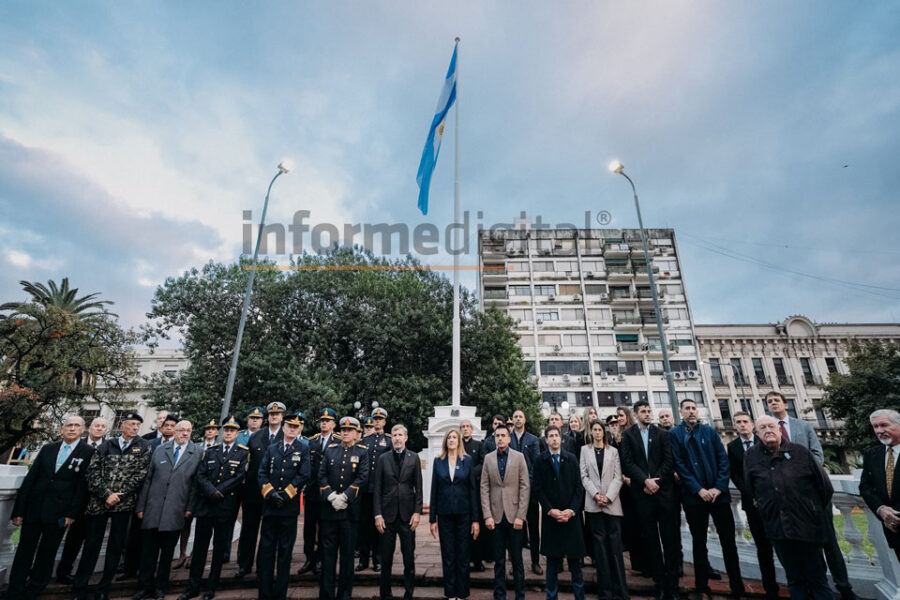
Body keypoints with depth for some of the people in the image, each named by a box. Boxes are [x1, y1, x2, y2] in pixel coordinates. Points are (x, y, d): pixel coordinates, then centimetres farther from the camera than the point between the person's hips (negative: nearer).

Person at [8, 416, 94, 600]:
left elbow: (83, 485, -8)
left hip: (57, 514, -3)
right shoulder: (48, 448, 8)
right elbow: (30, 479, 9)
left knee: (47, 554, 9)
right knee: (24, 551, 9)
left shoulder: (89, 453, -5)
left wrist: (73, 514, -11)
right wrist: (19, 509, 4)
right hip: (33, 508, 3)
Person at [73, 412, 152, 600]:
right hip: (98, 502, 1)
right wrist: (106, 494, -11)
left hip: (123, 504, -1)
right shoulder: (106, 445, 7)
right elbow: (93, 471, 0)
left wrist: (119, 496, -11)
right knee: (91, 545, 8)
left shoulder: (144, 447, 2)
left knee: (116, 547, 7)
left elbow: (141, 474, -3)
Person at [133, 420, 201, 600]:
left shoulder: (197, 454, 0)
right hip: (153, 509, 1)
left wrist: (190, 507, -4)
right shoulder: (159, 450, 7)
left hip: (175, 511, -1)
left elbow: (196, 482, 0)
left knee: (167, 552, 11)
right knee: (148, 551, 6)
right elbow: (148, 479, 7)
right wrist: (141, 506, 4)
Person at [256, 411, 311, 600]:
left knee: (285, 551, 6)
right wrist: (270, 492, -9)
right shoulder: (271, 448, 11)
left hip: (290, 507, -2)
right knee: (266, 549, 6)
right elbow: (262, 473, 6)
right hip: (270, 506, 2)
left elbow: (304, 475, -5)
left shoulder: (303, 449, 3)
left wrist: (286, 494, -11)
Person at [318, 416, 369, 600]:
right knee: (328, 552, 8)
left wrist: (344, 497, -15)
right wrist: (331, 497, -10)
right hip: (329, 509, 2)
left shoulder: (362, 452, 1)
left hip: (350, 510, -2)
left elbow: (362, 477, -8)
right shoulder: (330, 449, 8)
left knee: (348, 553, 8)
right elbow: (322, 475, 2)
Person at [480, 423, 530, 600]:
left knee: (517, 559, 7)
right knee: (499, 560, 10)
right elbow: (484, 488, 3)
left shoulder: (519, 457, -2)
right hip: (496, 515, 2)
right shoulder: (488, 458, 3)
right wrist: (487, 515, -4)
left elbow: (525, 487, -4)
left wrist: (520, 516, -9)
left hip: (514, 515, -1)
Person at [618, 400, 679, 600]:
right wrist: (646, 481, -13)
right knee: (651, 540, 7)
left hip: (664, 489, 1)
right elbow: (627, 463, -3)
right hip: (642, 492, -1)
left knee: (670, 539, 4)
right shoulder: (628, 435, 2)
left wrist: (656, 480, -10)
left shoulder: (662, 434, 7)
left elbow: (669, 460, 0)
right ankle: (659, 583, 18)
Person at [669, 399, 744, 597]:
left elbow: (723, 459, 2)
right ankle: (702, 586, 20)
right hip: (694, 495, -1)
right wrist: (698, 489, -11)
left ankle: (737, 587, 19)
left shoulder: (710, 431, 6)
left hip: (718, 492, 2)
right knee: (699, 541, 8)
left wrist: (719, 487, -8)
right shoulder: (675, 434, 0)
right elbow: (679, 464, -5)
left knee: (728, 540, 4)